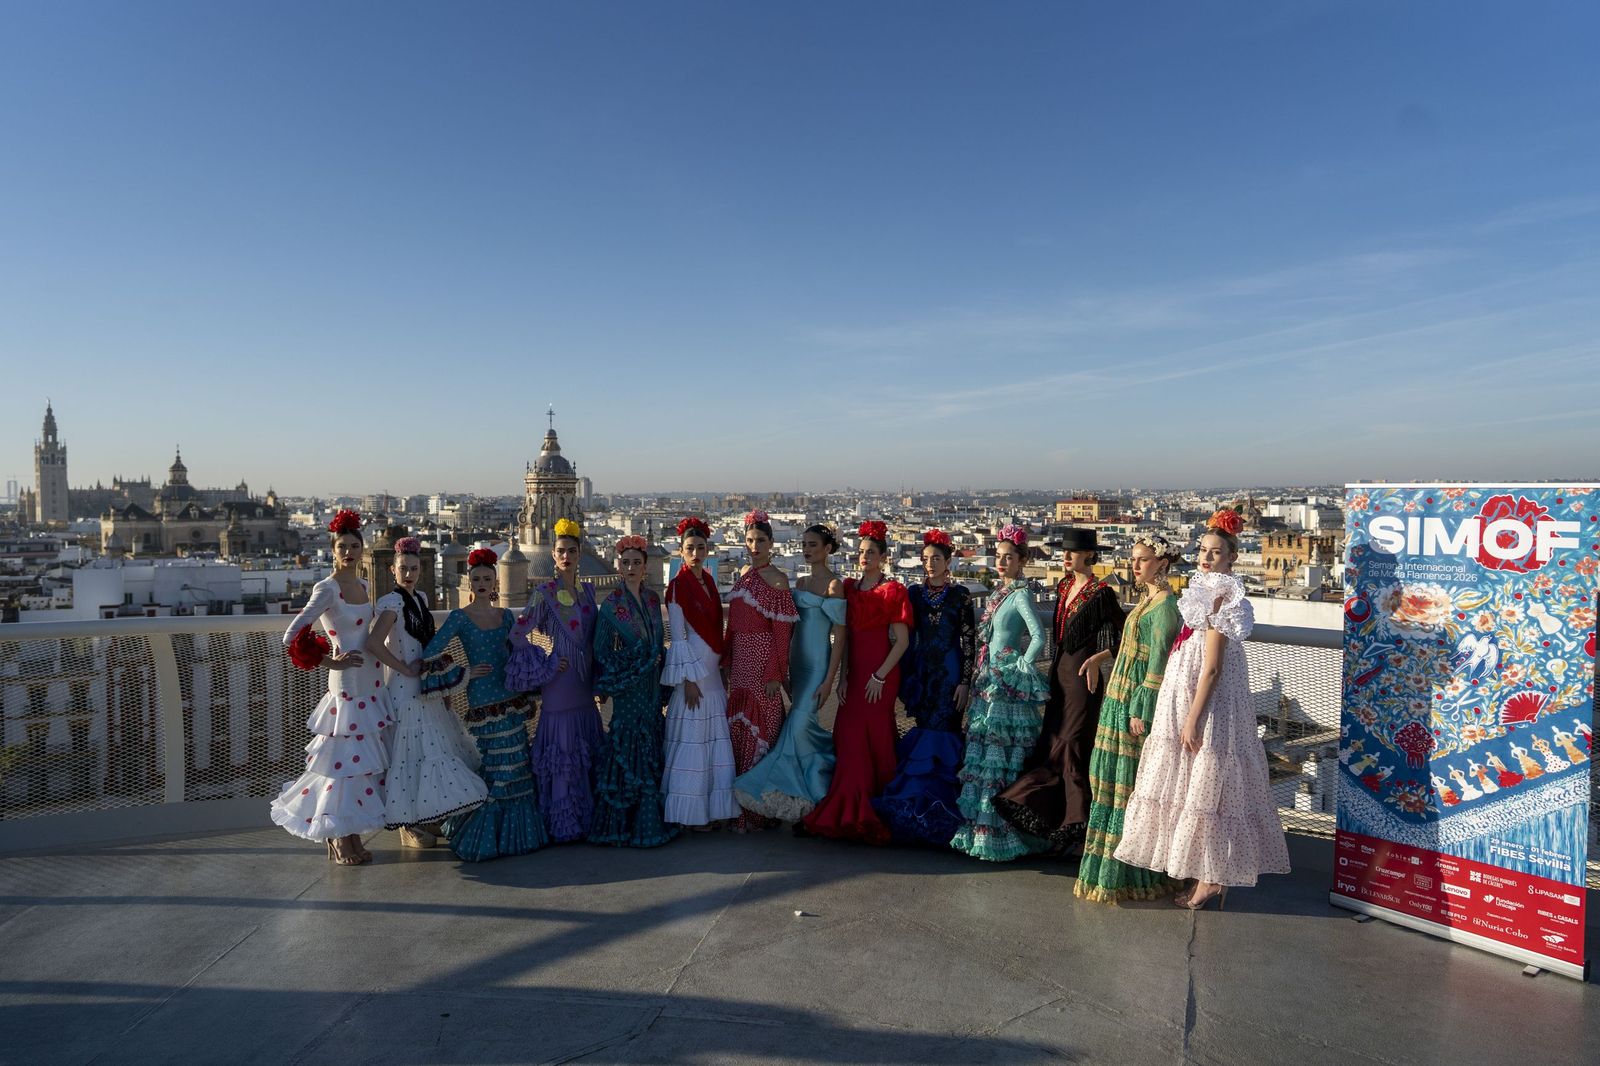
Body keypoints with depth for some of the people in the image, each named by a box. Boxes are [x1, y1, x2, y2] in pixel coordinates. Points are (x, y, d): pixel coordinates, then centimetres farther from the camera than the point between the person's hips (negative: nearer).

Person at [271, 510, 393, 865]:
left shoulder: (363, 585, 11)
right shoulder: (326, 588, -12)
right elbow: (292, 635, -19)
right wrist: (330, 662, -13)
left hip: (371, 682, 8)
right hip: (347, 681, -8)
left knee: (366, 757, 11)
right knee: (346, 756, -3)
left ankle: (351, 836, 22)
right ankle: (340, 839, 11)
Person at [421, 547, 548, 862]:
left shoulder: (506, 616, 10)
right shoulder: (459, 617, -5)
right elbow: (430, 655, -12)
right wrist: (464, 674, -9)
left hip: (512, 697, 5)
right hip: (483, 702, -5)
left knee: (517, 768, 8)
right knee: (495, 768, -2)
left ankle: (515, 834, 22)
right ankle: (483, 838, 15)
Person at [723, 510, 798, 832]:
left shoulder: (776, 579, -10)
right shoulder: (744, 574, 13)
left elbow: (782, 632, -13)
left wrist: (775, 675, -16)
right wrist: (727, 663, 14)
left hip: (763, 661, -7)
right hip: (740, 662, 7)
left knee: (759, 731, -2)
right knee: (739, 730, 11)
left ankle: (759, 811, 10)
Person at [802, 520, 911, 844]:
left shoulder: (893, 590, -5)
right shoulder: (849, 588, 10)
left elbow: (902, 640, -8)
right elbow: (845, 636, 11)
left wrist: (880, 676, -12)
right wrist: (844, 676, 4)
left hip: (880, 672, -5)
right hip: (854, 672, 5)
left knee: (874, 737, -2)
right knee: (849, 737, 4)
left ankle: (870, 812, 12)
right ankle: (850, 810, 15)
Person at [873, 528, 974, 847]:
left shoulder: (960, 594, -3)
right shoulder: (914, 592, 8)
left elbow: (969, 640, -5)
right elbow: (907, 637, 11)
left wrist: (965, 681, -9)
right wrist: (904, 677, 8)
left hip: (949, 673, -4)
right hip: (920, 672, 4)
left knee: (941, 734, -5)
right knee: (923, 732, 6)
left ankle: (940, 804, 6)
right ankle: (922, 801, 15)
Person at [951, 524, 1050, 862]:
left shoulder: (1021, 594, -11)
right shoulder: (998, 591, 14)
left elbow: (1039, 638, -21)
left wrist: (1021, 666, -12)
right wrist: (981, 670, 14)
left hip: (1007, 681, -8)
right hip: (988, 679, 8)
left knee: (1000, 752, -4)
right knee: (982, 750, 11)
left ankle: (998, 831, 4)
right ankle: (980, 823, 21)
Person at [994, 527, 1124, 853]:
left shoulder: (1100, 593, -13)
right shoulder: (1064, 586, 11)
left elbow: (1120, 640, -13)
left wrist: (1096, 660, -27)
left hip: (1082, 674, -8)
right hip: (1060, 670, 8)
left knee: (1072, 745, -4)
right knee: (1052, 742, 11)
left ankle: (1077, 823, 7)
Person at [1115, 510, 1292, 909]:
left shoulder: (1219, 599, -16)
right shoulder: (1204, 592, 12)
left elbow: (1212, 668, -19)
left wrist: (1192, 718, -20)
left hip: (1208, 705, -9)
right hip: (1187, 699, 9)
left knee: (1205, 786, -1)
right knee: (1195, 785, 15)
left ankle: (1210, 879, 10)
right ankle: (1203, 872, 25)